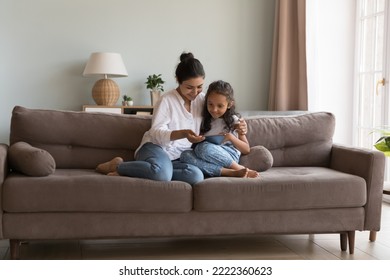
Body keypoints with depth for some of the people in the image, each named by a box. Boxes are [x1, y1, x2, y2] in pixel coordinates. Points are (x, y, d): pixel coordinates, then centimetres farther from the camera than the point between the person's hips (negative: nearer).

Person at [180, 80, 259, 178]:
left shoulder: (233, 121, 10)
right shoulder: (205, 120, 21)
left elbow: (246, 149, 9)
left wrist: (231, 137, -8)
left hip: (229, 157, -4)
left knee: (204, 147, -35)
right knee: (185, 155, -28)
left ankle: (239, 168, -21)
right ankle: (230, 172, -35)